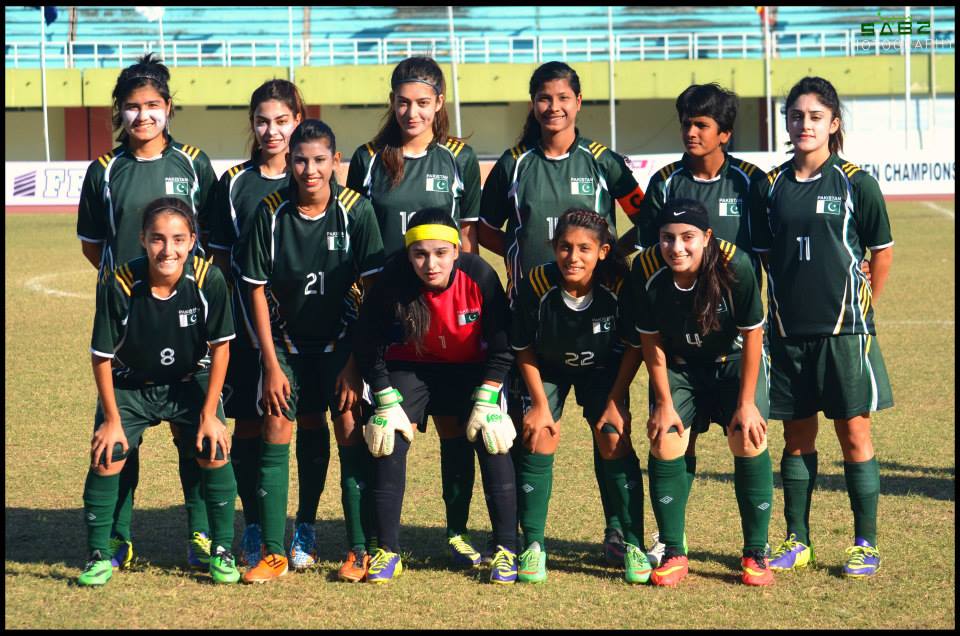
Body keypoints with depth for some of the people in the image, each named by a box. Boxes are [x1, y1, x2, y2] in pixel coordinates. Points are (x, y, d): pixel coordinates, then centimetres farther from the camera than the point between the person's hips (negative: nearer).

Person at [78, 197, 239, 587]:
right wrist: (112, 420, -10)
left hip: (191, 382, 0)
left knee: (215, 452, -15)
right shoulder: (118, 284, -27)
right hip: (129, 385, 0)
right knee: (105, 458, -13)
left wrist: (210, 415, -11)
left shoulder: (209, 280, -24)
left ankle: (222, 551, 4)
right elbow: (102, 357, -14)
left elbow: (220, 347, -11)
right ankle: (99, 556, 6)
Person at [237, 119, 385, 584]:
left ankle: (360, 550, -1)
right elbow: (258, 290, -5)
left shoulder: (355, 210, -14)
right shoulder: (270, 213, -12)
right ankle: (273, 552, 0)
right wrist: (271, 363, -8)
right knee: (276, 427, -7)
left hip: (341, 338, -1)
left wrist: (354, 364, -13)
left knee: (349, 427, -10)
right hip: (285, 339, 1)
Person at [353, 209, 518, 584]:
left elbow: (500, 347, -14)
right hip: (410, 366, 1)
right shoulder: (393, 282, -26)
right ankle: (387, 551, -5)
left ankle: (506, 550, -5)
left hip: (471, 367, 0)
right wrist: (388, 402, -14)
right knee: (390, 438, -14)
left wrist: (485, 402, -18)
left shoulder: (479, 275, -26)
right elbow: (368, 345, -12)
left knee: (491, 440, -15)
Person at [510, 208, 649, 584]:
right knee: (539, 440, -13)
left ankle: (634, 546, -1)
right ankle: (533, 546, -2)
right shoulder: (535, 285, -30)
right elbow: (523, 350, -13)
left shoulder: (619, 285, -30)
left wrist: (615, 404, -13)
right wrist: (540, 405, -13)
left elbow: (634, 348, -13)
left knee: (614, 442, -12)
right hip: (547, 369, 0)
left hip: (603, 370, 0)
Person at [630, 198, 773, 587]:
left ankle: (755, 555, -1)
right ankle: (674, 554, 2)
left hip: (733, 361, -1)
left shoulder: (734, 265, -31)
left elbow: (751, 334, -19)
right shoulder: (646, 271, -25)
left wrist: (746, 402, -16)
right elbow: (651, 342, -11)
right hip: (678, 365, 2)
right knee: (664, 442, -12)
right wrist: (664, 404, -9)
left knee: (749, 440, -15)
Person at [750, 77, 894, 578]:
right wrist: (785, 302, 9)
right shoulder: (770, 187, 5)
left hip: (843, 329, -3)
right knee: (797, 436, 9)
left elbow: (882, 253, 4)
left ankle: (865, 544, 9)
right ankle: (796, 542, 18)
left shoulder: (856, 184, -3)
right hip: (788, 330, 3)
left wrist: (859, 306, 8)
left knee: (854, 433, 0)